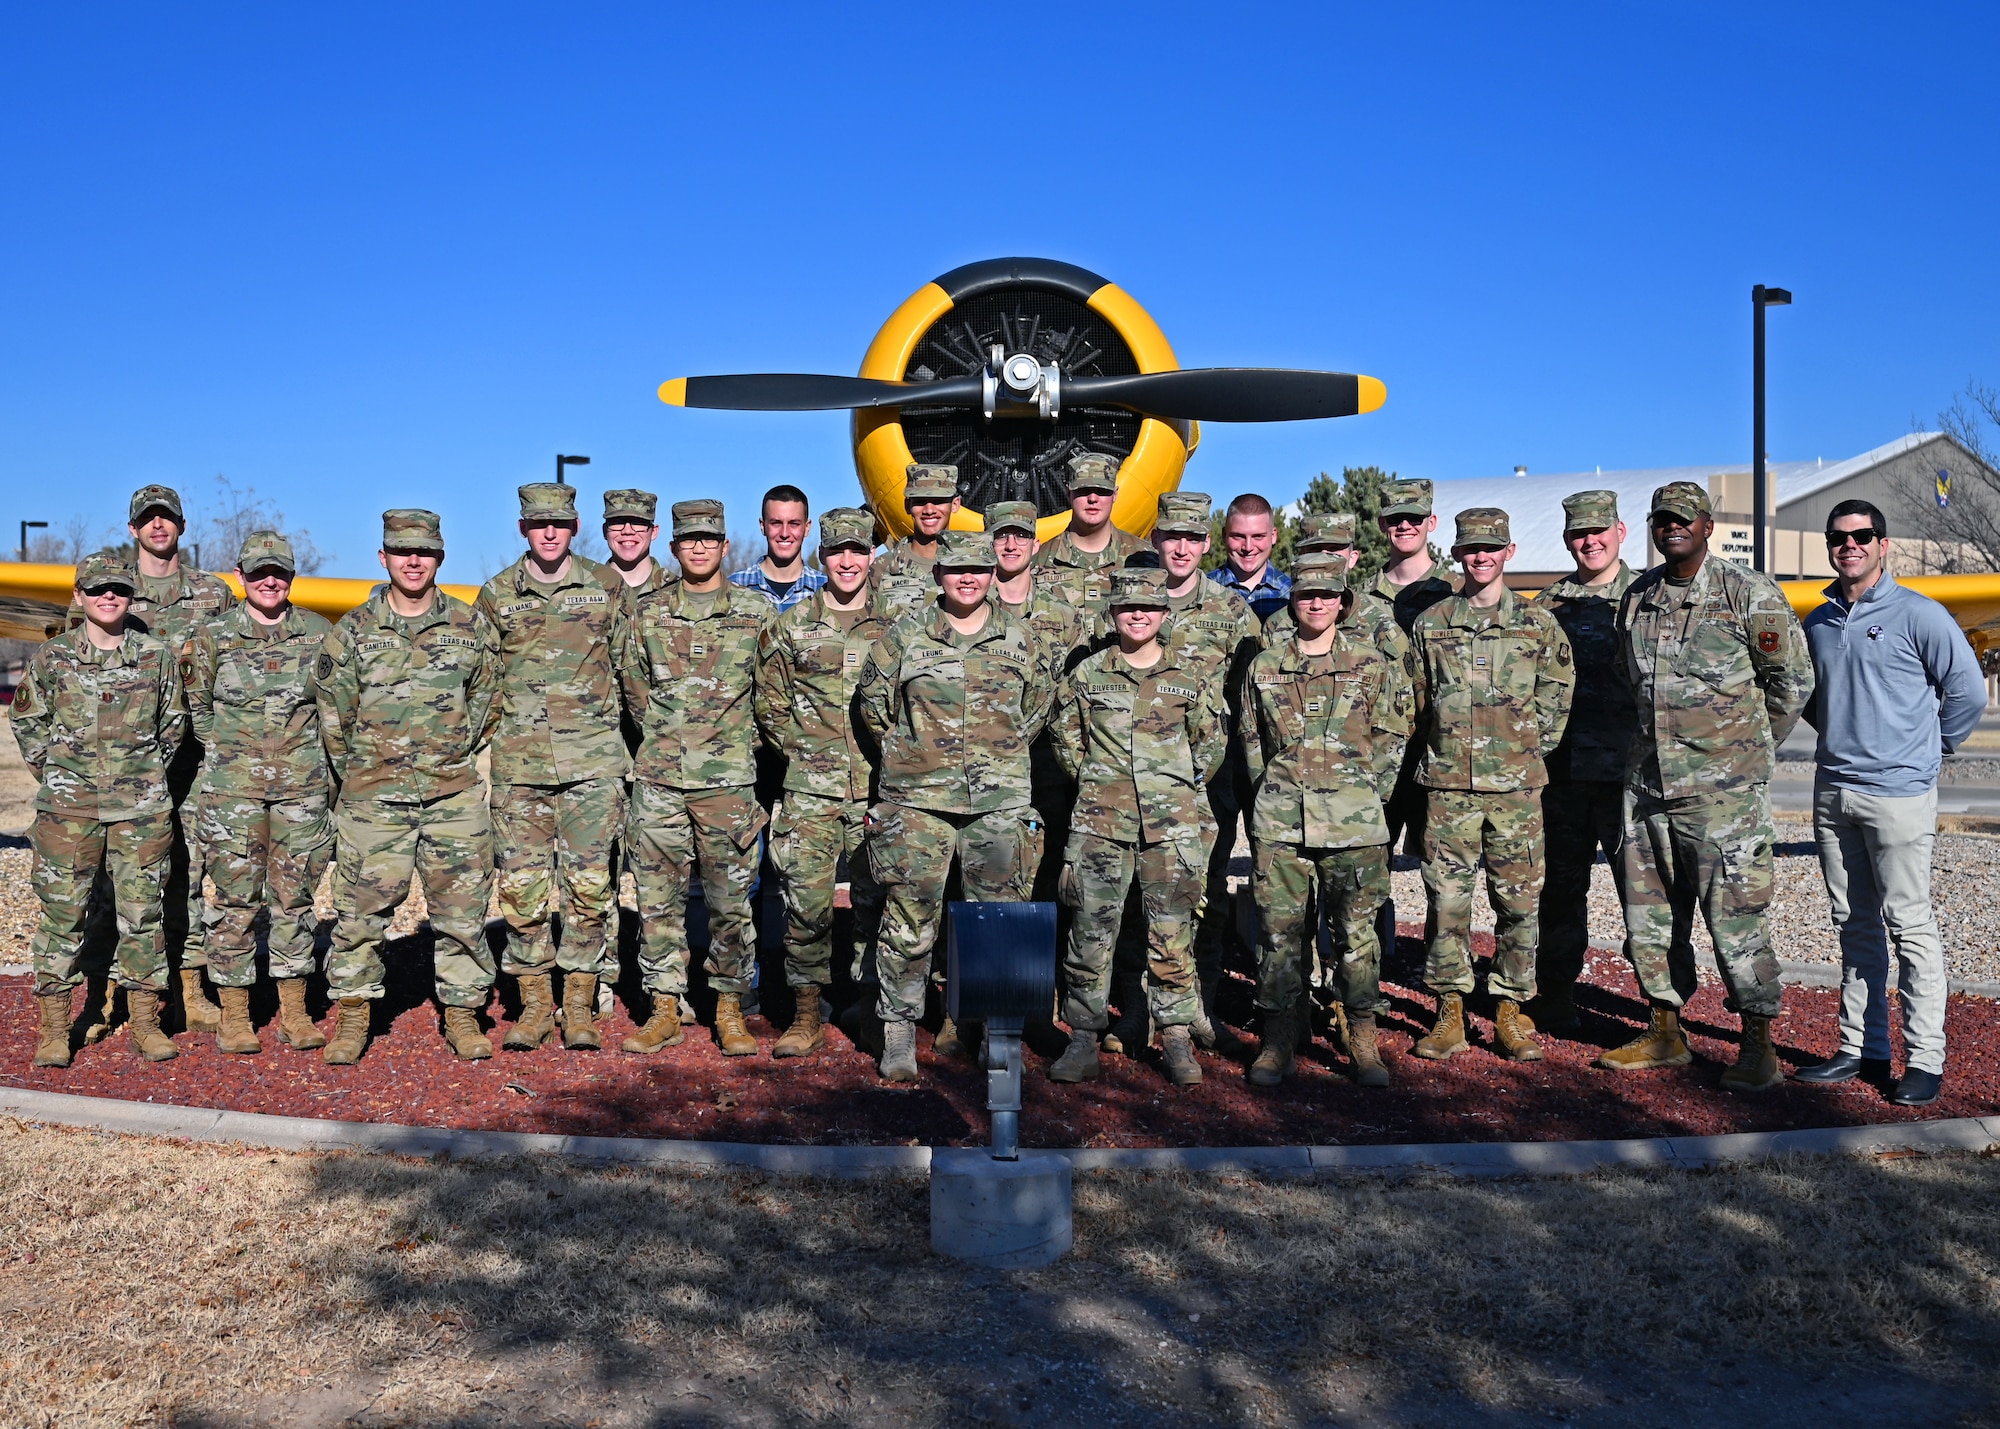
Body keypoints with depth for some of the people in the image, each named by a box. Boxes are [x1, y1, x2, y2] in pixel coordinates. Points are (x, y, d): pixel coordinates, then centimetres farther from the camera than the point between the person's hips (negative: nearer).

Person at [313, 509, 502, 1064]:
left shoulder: (471, 626, 5)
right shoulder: (351, 631, 2)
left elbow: (487, 701, 12)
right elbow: (334, 713, 6)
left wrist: (456, 757, 9)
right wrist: (361, 775, 8)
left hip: (455, 794, 1)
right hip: (374, 796, 0)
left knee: (463, 907, 4)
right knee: (361, 907, 2)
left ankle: (462, 1013, 16)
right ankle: (353, 1015, 15)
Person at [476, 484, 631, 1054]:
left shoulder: (608, 586, 6)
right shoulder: (497, 595, 8)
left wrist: (608, 710, 8)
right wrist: (511, 715, 8)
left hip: (593, 758, -1)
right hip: (519, 760, 1)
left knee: (590, 883, -1)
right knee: (520, 884, 2)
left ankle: (580, 1007, 10)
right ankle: (535, 1005, 14)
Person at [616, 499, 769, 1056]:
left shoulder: (756, 613, 3)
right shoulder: (647, 613, 7)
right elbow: (634, 689, 16)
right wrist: (669, 738, 13)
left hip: (728, 781, -2)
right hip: (659, 779, 2)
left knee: (730, 899, 3)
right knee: (658, 898, 4)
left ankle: (730, 1011, 14)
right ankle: (665, 1011, 14)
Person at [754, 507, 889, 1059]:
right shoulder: (791, 626, 7)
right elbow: (768, 704, 12)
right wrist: (804, 749, 3)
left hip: (877, 790, 0)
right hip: (810, 790, 0)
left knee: (877, 900, 5)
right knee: (805, 900, -4)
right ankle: (806, 1017, 8)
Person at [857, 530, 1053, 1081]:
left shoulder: (1022, 642, 7)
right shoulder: (904, 637, 2)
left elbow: (1038, 709, 19)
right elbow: (873, 705, 10)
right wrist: (912, 753, 11)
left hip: (1000, 803, 1)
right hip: (917, 802, -1)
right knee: (910, 918, 1)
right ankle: (899, 1031, 13)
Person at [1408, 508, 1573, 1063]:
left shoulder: (1539, 623, 7)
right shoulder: (1430, 624, 7)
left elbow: (1558, 694, 12)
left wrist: (1530, 745, 6)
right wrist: (1445, 750, 8)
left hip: (1516, 785, 0)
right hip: (1449, 784, 0)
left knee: (1519, 900, 3)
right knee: (1447, 898, 1)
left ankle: (1510, 1010, 14)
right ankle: (1449, 1011, 10)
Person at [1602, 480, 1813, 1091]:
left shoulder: (1747, 592, -5)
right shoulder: (1637, 597, 11)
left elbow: (1793, 679, 0)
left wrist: (1749, 747, 6)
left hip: (1723, 787, -6)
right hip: (1647, 782, 6)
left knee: (1736, 915, -3)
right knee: (1649, 914, 10)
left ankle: (1758, 1047, 8)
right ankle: (1666, 1035, 23)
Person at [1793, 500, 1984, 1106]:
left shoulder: (1918, 614, -6)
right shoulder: (1818, 623, 11)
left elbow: (1968, 691, -2)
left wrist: (1929, 745, 5)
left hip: (1897, 792, -6)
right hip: (1832, 790, 6)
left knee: (1909, 926, -4)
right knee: (1853, 925, 11)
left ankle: (1924, 1060, 3)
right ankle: (1861, 1048, 18)